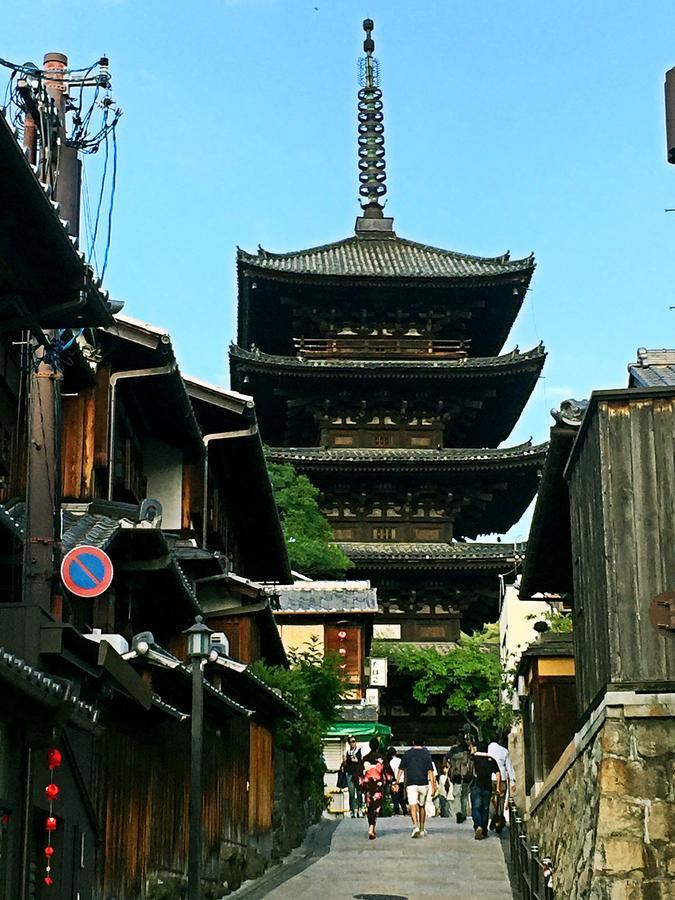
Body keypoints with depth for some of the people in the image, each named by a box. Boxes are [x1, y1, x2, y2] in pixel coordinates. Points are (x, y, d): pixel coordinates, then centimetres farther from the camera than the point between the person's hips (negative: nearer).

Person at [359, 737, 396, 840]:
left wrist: (361, 785, 15)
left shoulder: (364, 759, 2)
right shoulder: (381, 758, -4)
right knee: (376, 807, -3)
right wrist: (393, 783, 7)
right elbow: (389, 771, -1)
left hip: (367, 785, 2)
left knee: (369, 807, 14)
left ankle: (371, 828, 18)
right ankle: (372, 828, -19)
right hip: (379, 785, -2)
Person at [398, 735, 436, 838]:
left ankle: (416, 825, -32)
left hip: (411, 783, -1)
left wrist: (397, 783, 12)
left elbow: (401, 769, 6)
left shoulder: (407, 754, 4)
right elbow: (430, 771, -4)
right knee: (421, 806, 16)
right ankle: (422, 830, 23)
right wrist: (433, 786, -4)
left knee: (413, 806, -10)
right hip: (423, 783, 1)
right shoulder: (426, 754, 2)